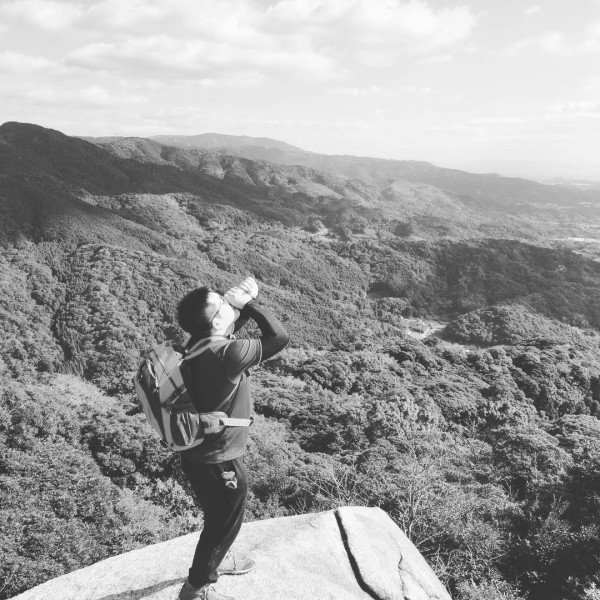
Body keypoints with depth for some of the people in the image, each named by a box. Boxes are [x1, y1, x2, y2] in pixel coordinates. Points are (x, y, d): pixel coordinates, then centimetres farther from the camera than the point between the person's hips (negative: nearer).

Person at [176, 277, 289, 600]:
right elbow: (279, 337, -25)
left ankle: (214, 559, 56)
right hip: (218, 462, -8)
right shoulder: (226, 355, -34)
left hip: (202, 452, 8)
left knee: (220, 519, 32)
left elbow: (232, 324, 11)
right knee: (223, 524, 17)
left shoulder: (202, 342, -7)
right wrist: (246, 301, -20)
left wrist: (244, 299, -6)